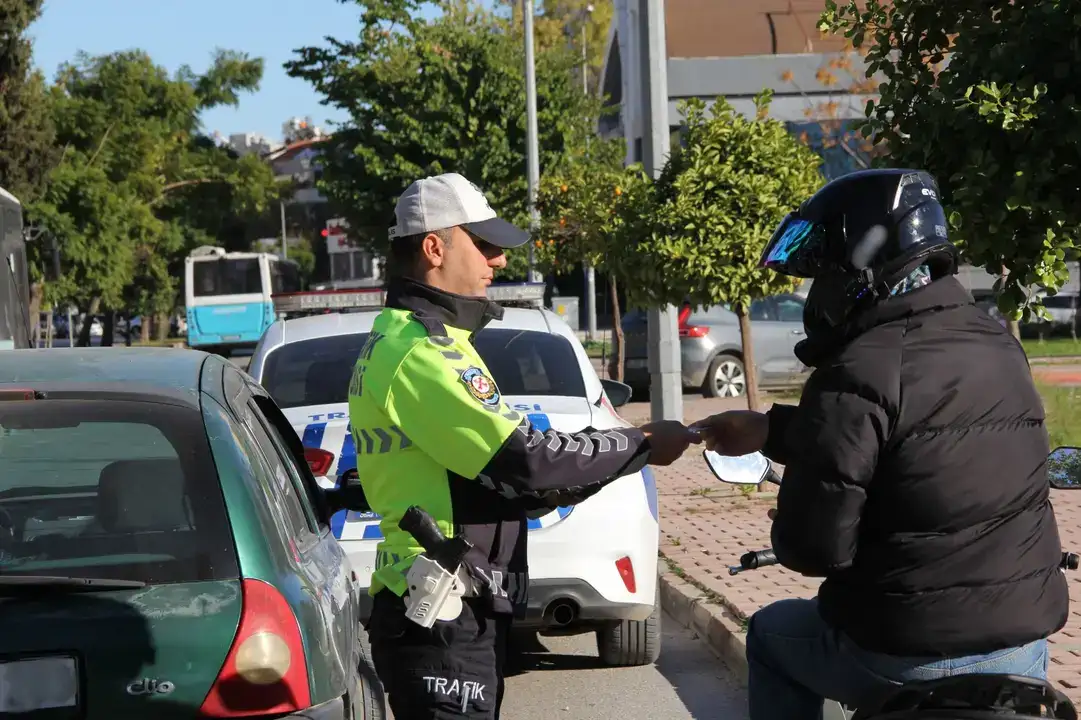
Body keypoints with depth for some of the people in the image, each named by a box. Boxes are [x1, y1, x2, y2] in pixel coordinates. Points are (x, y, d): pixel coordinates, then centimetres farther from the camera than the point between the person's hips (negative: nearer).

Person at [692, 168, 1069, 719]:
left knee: (772, 634, 23)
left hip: (906, 658, -6)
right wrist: (770, 431, 23)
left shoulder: (859, 373, -19)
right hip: (1027, 645, 6)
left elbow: (810, 547, -18)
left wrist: (788, 532, 4)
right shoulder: (1000, 347, 5)